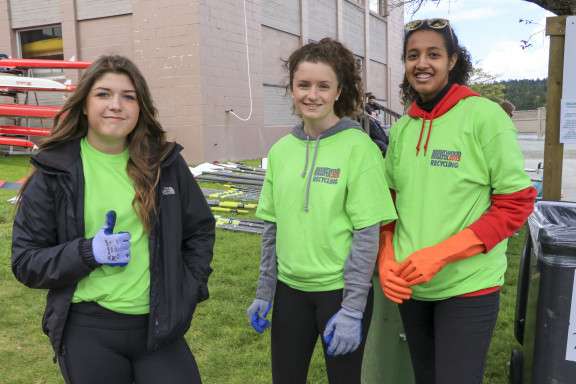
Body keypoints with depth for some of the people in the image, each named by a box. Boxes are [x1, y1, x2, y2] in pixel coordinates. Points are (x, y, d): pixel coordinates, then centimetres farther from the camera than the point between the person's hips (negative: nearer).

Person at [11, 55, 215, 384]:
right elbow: (25, 261, -2)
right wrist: (89, 252, -18)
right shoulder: (54, 172, -4)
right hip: (87, 333, -1)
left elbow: (200, 229, 11)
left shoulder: (165, 162, 1)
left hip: (160, 326, 2)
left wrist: (190, 289, 1)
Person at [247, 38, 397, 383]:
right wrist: (265, 293, 9)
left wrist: (353, 310, -14)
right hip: (290, 289, 4)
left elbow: (367, 235, -13)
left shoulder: (358, 147, -11)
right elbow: (273, 228, 9)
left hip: (340, 289, -4)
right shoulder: (281, 150, 3)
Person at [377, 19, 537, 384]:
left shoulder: (484, 115, -10)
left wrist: (441, 254, -19)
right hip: (409, 285, 5)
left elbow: (516, 203, -11)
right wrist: (387, 260, -5)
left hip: (469, 287, -5)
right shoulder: (401, 128, 5)